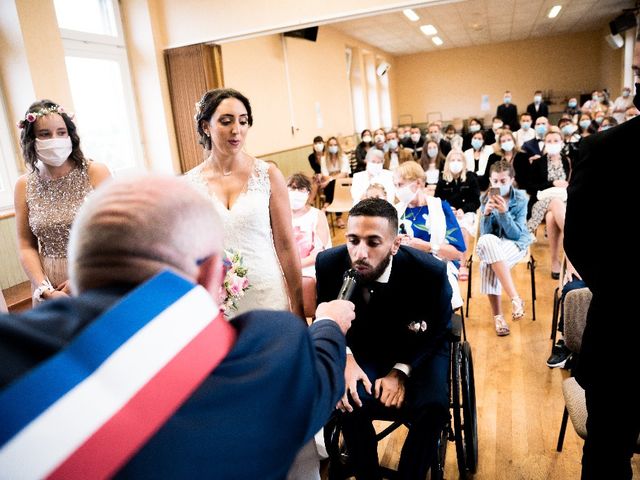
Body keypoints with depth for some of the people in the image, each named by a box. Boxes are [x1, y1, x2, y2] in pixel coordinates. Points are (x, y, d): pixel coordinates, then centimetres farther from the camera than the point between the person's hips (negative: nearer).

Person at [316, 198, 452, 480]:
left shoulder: (430, 271, -27)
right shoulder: (329, 263, -22)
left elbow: (438, 331, -8)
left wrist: (401, 371, -20)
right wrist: (345, 356, -21)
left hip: (419, 349, -1)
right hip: (363, 348, 1)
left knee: (433, 406, -27)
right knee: (349, 401, -26)